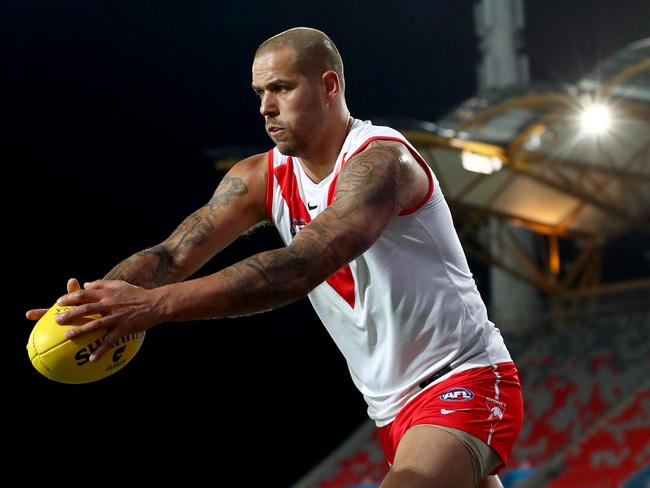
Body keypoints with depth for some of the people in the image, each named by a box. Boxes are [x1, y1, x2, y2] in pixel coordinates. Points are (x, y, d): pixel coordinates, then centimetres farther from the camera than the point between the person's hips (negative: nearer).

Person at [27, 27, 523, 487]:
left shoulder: (379, 161, -21)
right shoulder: (261, 179, 3)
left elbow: (299, 268, -36)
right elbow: (173, 254, -7)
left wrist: (158, 304, -44)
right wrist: (97, 300, -29)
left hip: (466, 382, -8)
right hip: (393, 407, 8)